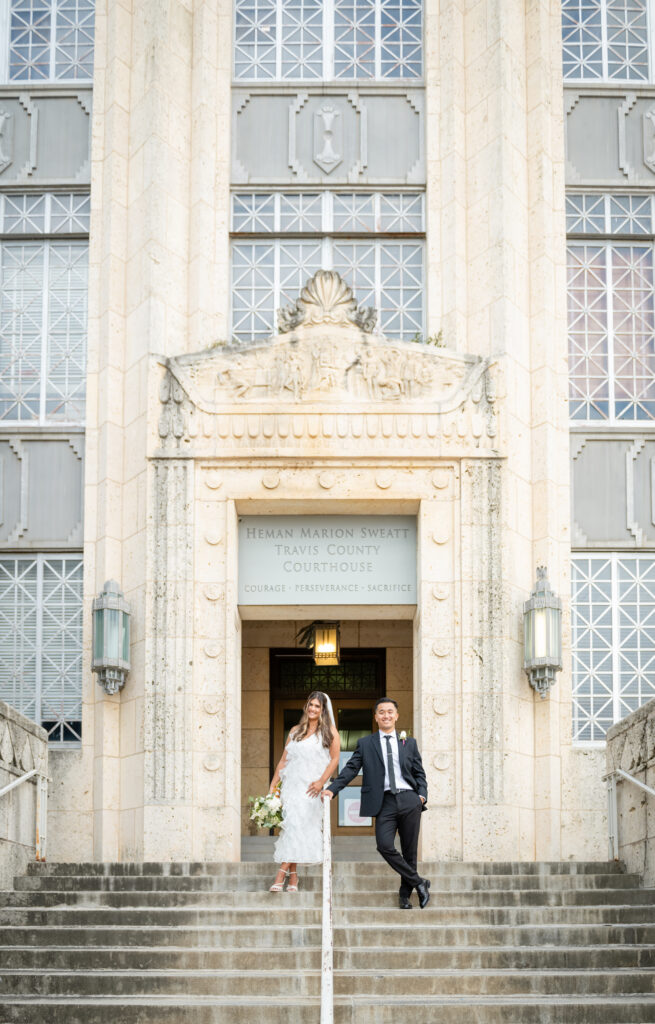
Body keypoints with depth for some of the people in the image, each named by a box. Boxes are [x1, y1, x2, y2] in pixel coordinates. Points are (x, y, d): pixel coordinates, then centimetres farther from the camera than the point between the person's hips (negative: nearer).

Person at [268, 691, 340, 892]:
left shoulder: (329, 731, 5)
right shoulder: (295, 731, 16)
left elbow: (334, 759, -1)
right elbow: (284, 760, 16)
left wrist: (321, 782, -13)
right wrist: (273, 785, 8)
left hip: (310, 786, -4)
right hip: (290, 784, 4)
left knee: (296, 825, -14)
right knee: (291, 826, -3)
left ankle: (281, 876, -18)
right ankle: (293, 879, 0)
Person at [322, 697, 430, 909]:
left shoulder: (409, 743, 15)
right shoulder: (365, 744, 10)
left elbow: (419, 772, 17)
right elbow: (351, 769, 3)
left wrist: (422, 795, 0)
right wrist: (332, 789, -10)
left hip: (409, 801, 2)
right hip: (385, 802, -2)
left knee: (409, 851, 4)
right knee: (385, 846, -19)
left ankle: (405, 894, 20)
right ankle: (419, 883, -5)